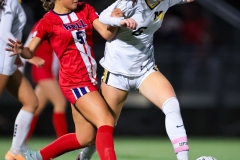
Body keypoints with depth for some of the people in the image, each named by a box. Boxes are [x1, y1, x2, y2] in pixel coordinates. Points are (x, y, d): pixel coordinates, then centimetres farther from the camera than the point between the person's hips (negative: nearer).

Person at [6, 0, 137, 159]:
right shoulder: (48, 21, -6)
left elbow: (107, 34, 1)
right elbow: (30, 51, -5)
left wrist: (118, 22, -20)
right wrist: (20, 50, -28)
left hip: (90, 80, 7)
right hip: (75, 82, -7)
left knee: (85, 138, 12)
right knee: (106, 121, -21)